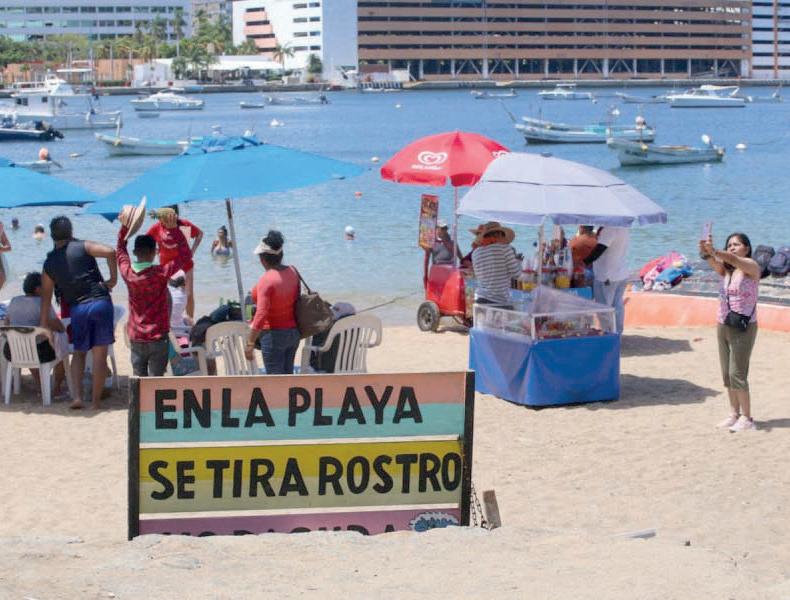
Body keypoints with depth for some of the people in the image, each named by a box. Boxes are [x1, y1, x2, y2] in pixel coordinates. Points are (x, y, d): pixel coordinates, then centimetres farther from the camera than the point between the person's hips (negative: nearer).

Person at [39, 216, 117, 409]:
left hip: (77, 308, 2)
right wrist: (113, 279, -5)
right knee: (100, 354, 4)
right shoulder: (82, 246, 1)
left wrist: (44, 325, 15)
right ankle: (96, 399, 5)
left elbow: (46, 296, 11)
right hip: (100, 301, -2)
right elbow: (110, 252, -16)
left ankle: (77, 396, 2)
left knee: (79, 353, 18)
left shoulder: (49, 263, 9)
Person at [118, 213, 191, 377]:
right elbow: (185, 256, -11)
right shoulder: (160, 273, -16)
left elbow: (120, 249, 15)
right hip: (158, 337, -4)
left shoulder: (127, 272, -5)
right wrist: (174, 229, -15)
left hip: (136, 338, 4)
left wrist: (124, 226, 15)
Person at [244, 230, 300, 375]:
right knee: (288, 374, 18)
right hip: (294, 332, 7)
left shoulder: (266, 280, -23)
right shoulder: (293, 272, -2)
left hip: (273, 335, -7)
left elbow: (261, 315, -27)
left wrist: (250, 343, -23)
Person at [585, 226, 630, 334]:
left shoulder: (609, 230, -20)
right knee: (618, 304, 14)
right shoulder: (624, 230, 9)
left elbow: (599, 250, -25)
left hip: (606, 276, -9)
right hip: (622, 274, 9)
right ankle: (618, 332, 19)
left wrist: (584, 262, -19)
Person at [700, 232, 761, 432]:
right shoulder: (725, 270, 8)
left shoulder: (751, 267, -6)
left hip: (744, 327, -6)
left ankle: (747, 417, -1)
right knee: (727, 373, 8)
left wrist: (714, 251, -44)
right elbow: (714, 263, -13)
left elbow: (734, 260, -26)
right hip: (723, 326, 6)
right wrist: (706, 252, -37)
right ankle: (734, 414, 17)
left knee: (737, 373, -8)